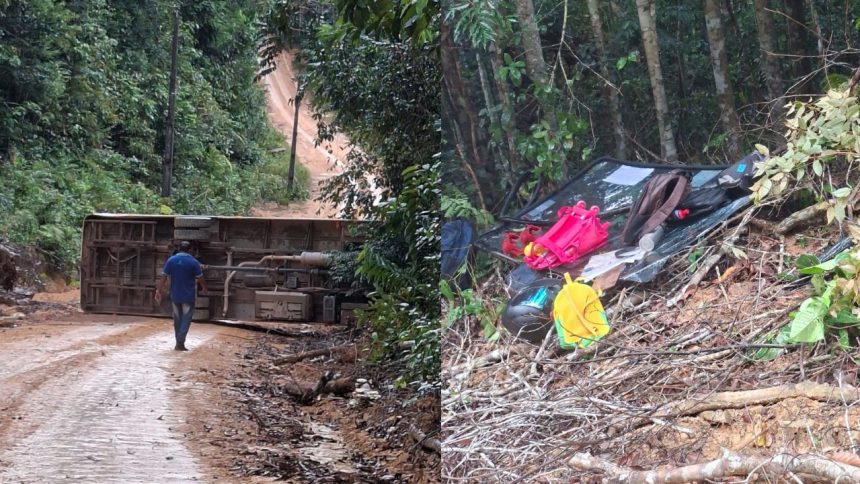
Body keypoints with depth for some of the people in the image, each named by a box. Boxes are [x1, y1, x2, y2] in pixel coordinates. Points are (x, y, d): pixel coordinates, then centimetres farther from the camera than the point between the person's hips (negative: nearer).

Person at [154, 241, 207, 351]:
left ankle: (179, 342, 21)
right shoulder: (193, 262, -7)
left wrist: (158, 291, -4)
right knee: (186, 319, 1)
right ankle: (180, 343, -8)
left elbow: (163, 277, -6)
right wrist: (204, 288, 17)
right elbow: (200, 278, -1)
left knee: (177, 319, 15)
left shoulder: (171, 260, -1)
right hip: (188, 296, -3)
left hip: (175, 295, 3)